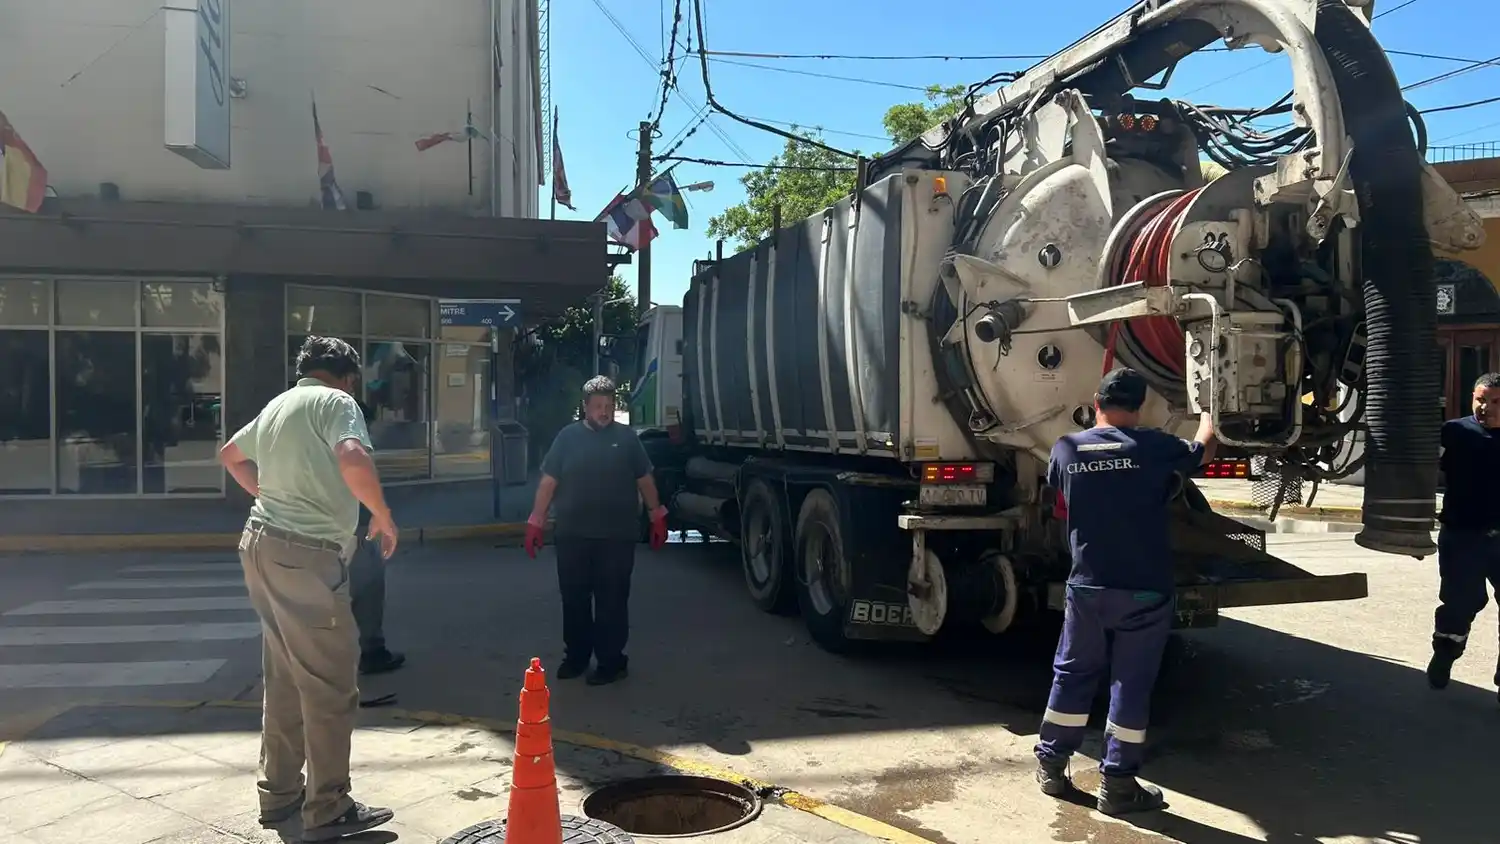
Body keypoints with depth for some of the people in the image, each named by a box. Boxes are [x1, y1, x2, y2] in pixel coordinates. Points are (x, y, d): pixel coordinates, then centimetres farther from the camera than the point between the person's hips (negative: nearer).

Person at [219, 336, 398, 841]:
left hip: (264, 544, 9)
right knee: (331, 685, -1)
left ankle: (280, 793, 27)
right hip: (306, 554, -9)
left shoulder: (278, 405, 18)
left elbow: (230, 455, 34)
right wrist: (383, 516, -14)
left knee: (285, 678, 18)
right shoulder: (336, 401, -8)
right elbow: (353, 460, -27)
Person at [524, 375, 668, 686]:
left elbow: (644, 479, 9)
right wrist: (536, 521, -3)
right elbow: (548, 481, 2)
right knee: (574, 598, 10)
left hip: (617, 536, -1)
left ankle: (611, 661, 11)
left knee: (612, 600, 2)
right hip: (572, 535, 1)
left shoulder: (626, 437, 4)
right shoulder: (568, 437, 4)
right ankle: (576, 655, 25)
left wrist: (657, 516, 6)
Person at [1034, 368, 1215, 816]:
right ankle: (1117, 785, 12)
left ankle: (1051, 766, 25)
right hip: (1146, 590, -2)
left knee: (1072, 674, 16)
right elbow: (1202, 451, 13)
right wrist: (1209, 414, 33)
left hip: (1087, 587, 3)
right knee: (1131, 684, 6)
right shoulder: (1153, 446, -8)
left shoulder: (1066, 449, -1)